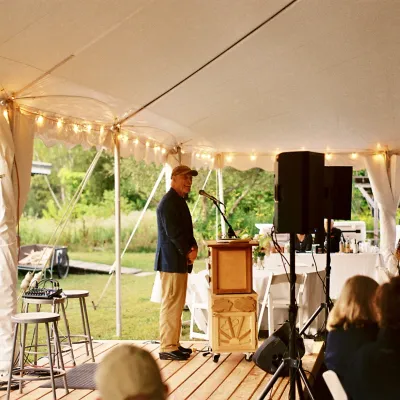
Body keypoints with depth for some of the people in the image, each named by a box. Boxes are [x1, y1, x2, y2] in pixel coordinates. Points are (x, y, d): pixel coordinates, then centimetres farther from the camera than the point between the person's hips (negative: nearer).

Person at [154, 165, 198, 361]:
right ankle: (167, 348, -4)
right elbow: (173, 232, -20)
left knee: (177, 305, 14)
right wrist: (188, 252, -13)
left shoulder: (179, 201, 18)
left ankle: (173, 344, 21)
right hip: (171, 261, -10)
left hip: (179, 261, 10)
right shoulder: (168, 202, -13)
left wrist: (193, 247, 1)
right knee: (171, 304, -8)